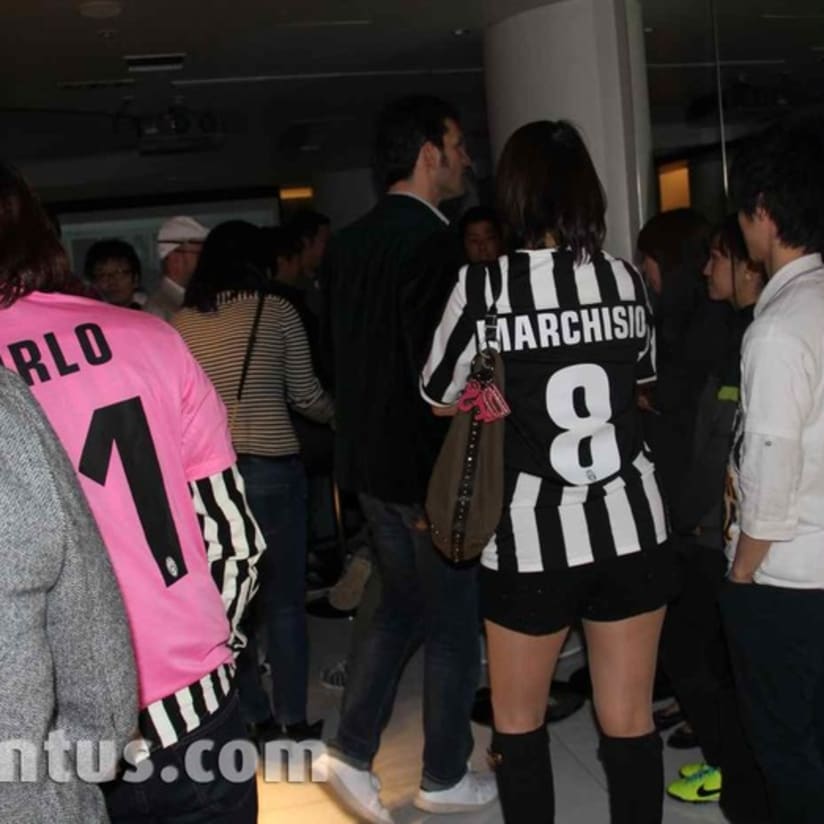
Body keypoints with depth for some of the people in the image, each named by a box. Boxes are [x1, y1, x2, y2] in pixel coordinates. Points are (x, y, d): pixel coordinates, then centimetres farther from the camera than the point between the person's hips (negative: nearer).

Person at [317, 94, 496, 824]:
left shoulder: (349, 244, 7)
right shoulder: (432, 243, -19)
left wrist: (364, 439, 17)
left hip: (368, 461, 8)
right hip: (426, 468, -8)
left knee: (401, 606, 22)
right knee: (454, 624, 9)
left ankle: (352, 751, 21)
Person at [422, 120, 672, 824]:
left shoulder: (483, 288, -10)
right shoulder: (626, 279, 1)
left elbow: (440, 397, 2)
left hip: (533, 535, -3)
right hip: (631, 525, 3)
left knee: (518, 719, 17)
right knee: (630, 720, 15)